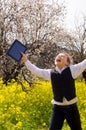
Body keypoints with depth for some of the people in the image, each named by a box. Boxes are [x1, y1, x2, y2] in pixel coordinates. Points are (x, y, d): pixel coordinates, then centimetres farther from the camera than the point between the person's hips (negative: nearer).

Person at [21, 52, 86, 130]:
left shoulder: (72, 70, -3)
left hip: (71, 107, -1)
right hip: (57, 108, 1)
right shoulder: (50, 73, 3)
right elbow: (36, 70, 5)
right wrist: (26, 60, 0)